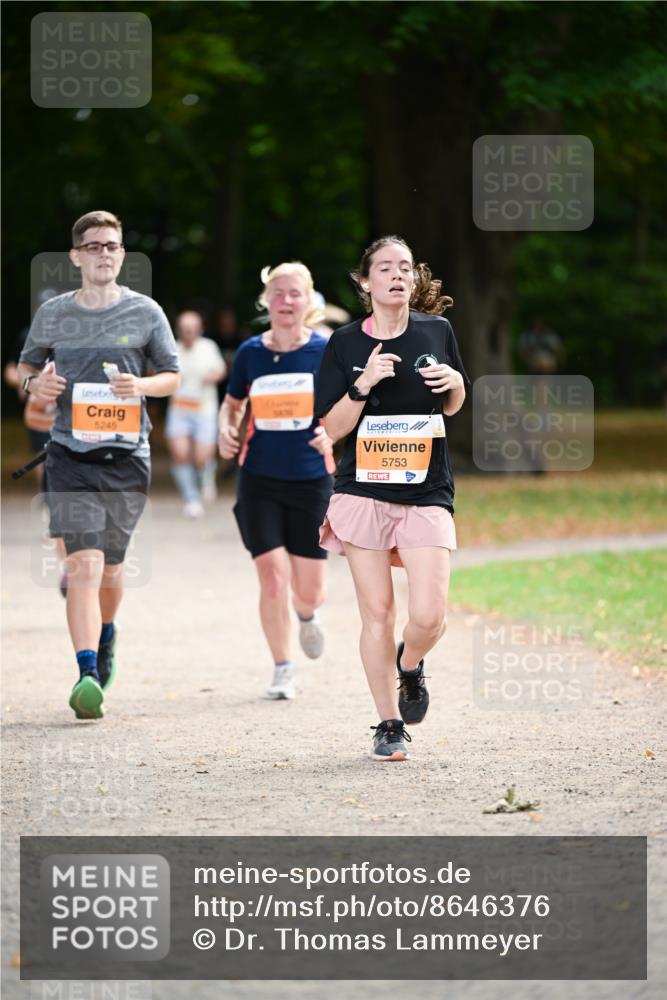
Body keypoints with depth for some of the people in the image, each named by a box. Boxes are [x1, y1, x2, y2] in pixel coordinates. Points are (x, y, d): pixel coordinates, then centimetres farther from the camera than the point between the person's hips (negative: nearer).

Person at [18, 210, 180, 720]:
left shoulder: (145, 312, 3)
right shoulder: (53, 313, 4)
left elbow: (173, 375, 10)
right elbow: (28, 364, 18)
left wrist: (142, 385, -11)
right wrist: (35, 383, -5)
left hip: (128, 455, 1)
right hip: (72, 455, -1)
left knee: (111, 565, 14)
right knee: (85, 565, -15)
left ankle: (106, 634, 45)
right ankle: (88, 675, -21)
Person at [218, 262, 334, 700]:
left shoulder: (326, 351, -4)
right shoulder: (250, 352, 2)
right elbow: (233, 403, 17)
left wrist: (331, 430, -17)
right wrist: (227, 431, -3)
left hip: (311, 481, -1)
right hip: (259, 481, 1)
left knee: (308, 591, 2)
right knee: (273, 577, -10)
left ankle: (306, 616, 41)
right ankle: (283, 669, 6)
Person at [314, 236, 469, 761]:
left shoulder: (437, 332, 4)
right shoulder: (346, 343, 0)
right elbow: (333, 427, -2)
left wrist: (454, 381, -3)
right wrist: (364, 384, -17)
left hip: (427, 495, 1)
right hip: (364, 492, 0)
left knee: (429, 616, -11)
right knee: (377, 613, 1)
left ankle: (409, 665, 23)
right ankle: (390, 725, 14)